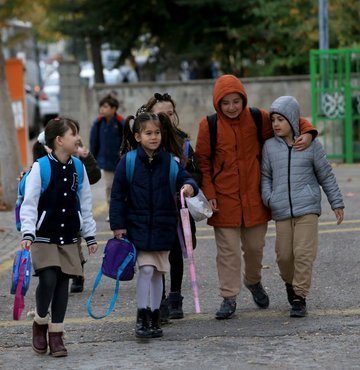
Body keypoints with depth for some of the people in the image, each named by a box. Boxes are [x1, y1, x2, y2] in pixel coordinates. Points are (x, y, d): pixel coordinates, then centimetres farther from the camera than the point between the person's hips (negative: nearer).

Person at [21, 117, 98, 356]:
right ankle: (40, 323, 11)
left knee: (63, 283, 3)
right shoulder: (41, 167, -11)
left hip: (69, 239, 4)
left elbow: (85, 204, 12)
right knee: (48, 280, -15)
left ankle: (56, 334, 11)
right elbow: (29, 202, -11)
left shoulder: (77, 167, 4)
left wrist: (90, 235, 12)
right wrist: (28, 233, -21)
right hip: (44, 237, -4)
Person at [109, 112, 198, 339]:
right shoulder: (128, 162, -5)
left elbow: (185, 178, -5)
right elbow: (118, 195, -1)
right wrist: (118, 224, -4)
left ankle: (155, 318, 23)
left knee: (158, 273, 11)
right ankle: (142, 318, -1)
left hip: (163, 226, 2)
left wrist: (189, 186, -29)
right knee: (146, 269, -11)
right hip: (138, 225, -2)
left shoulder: (170, 161, -1)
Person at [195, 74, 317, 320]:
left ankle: (253, 281, 41)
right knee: (228, 250, -2)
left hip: (255, 198, 2)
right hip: (224, 199, -2)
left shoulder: (258, 119, -2)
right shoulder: (209, 125, -7)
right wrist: (209, 193, -7)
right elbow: (202, 162, 0)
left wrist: (307, 133, -11)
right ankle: (229, 298, 6)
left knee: (255, 246, 13)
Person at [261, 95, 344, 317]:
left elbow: (326, 175, 8)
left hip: (308, 208, -2)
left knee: (304, 253, -10)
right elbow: (265, 175, 14)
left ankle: (299, 297, -2)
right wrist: (268, 197, -3)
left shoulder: (311, 145, 2)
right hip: (281, 210, 2)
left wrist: (337, 203, 9)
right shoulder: (270, 146, 7)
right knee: (284, 255, 4)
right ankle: (290, 283, 33)